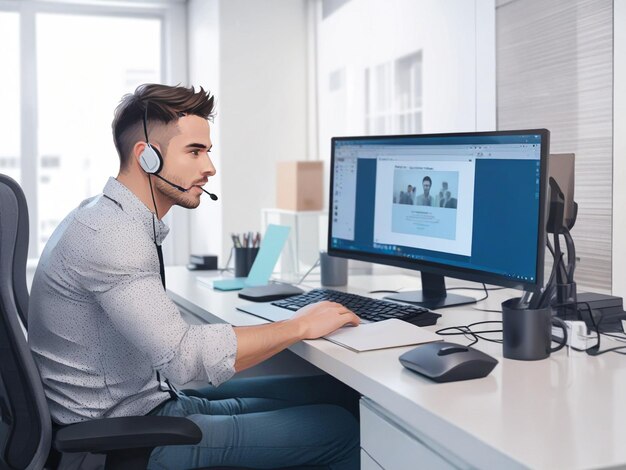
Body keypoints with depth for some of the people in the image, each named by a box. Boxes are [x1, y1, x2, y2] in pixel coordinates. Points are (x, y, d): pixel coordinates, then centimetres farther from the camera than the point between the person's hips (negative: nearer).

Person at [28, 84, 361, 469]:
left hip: (155, 401, 9)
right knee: (341, 430, -15)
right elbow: (185, 356, -29)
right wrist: (299, 326, -18)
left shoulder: (114, 221, 10)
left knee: (341, 394, 4)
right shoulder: (107, 235, -21)